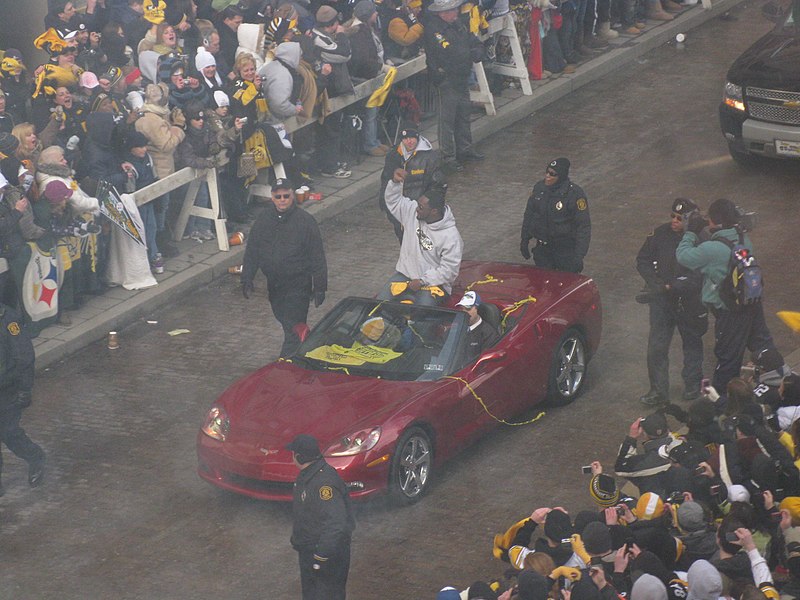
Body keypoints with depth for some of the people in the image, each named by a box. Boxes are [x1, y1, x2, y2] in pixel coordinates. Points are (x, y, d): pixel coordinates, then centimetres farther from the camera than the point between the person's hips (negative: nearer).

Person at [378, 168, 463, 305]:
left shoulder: (450, 236, -21)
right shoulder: (412, 211, -5)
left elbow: (449, 269, -18)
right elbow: (393, 201, 7)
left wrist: (422, 281, -19)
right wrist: (395, 182, -14)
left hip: (432, 282, -5)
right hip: (405, 273, 5)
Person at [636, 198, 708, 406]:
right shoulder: (660, 234, -7)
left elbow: (699, 276, -21)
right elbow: (643, 260, 3)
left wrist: (671, 287, -26)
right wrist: (656, 284, -12)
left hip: (689, 301, -2)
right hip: (662, 301, 2)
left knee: (692, 343, 18)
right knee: (656, 346, -4)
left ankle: (693, 385, 35)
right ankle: (658, 391, 4)